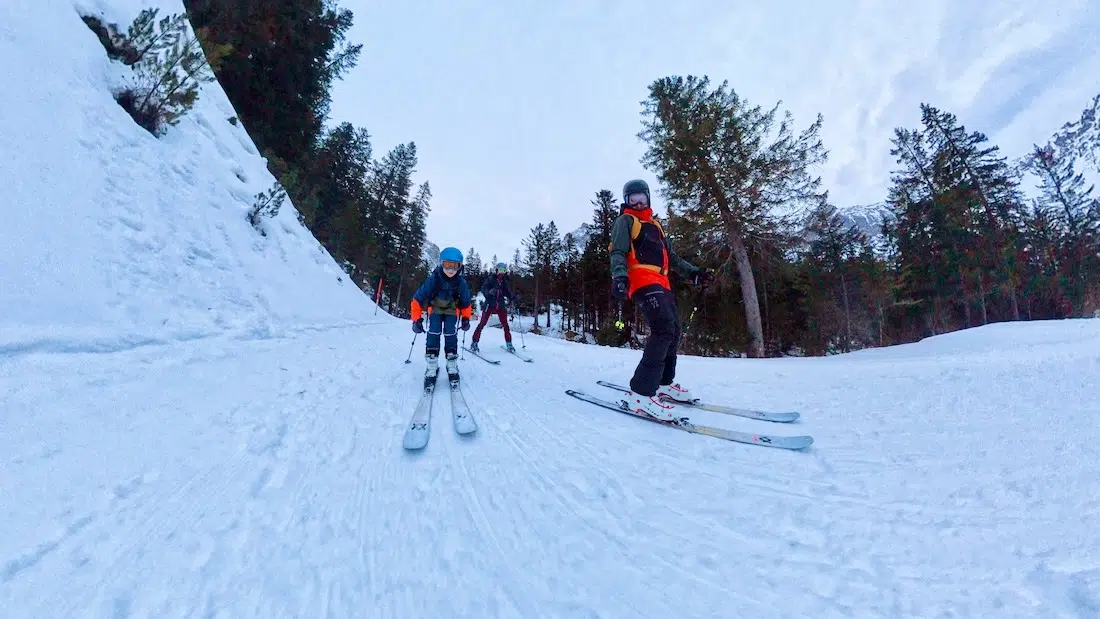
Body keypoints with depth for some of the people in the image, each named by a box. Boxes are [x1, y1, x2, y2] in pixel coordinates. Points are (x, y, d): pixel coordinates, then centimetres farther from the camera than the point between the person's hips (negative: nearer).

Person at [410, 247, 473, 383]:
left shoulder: (461, 282, -25)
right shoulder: (433, 279, -31)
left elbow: (466, 303, -6)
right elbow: (417, 299, -21)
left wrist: (466, 318, -14)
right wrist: (416, 319, -24)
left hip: (452, 309, 1)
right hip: (435, 308, 0)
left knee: (450, 333, -17)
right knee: (433, 333, -20)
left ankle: (452, 365, -5)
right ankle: (432, 365, -13)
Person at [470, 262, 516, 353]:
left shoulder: (505, 282, 10)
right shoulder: (490, 279, -3)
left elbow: (508, 293, 12)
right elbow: (483, 289, -11)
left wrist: (512, 297, -8)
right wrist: (489, 292, -32)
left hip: (501, 306, 4)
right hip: (490, 305, -3)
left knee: (505, 325, 2)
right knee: (482, 324, -6)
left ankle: (509, 344, 12)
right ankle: (474, 343, 2)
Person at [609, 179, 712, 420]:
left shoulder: (654, 224, 30)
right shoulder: (625, 221, 7)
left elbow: (670, 256, 31)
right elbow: (618, 252, -8)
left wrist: (692, 272, 20)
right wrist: (620, 276, -28)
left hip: (661, 283, 9)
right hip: (643, 281, -9)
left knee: (673, 332, 7)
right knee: (664, 329, -24)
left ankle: (663, 382, 21)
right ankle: (641, 392, -26)